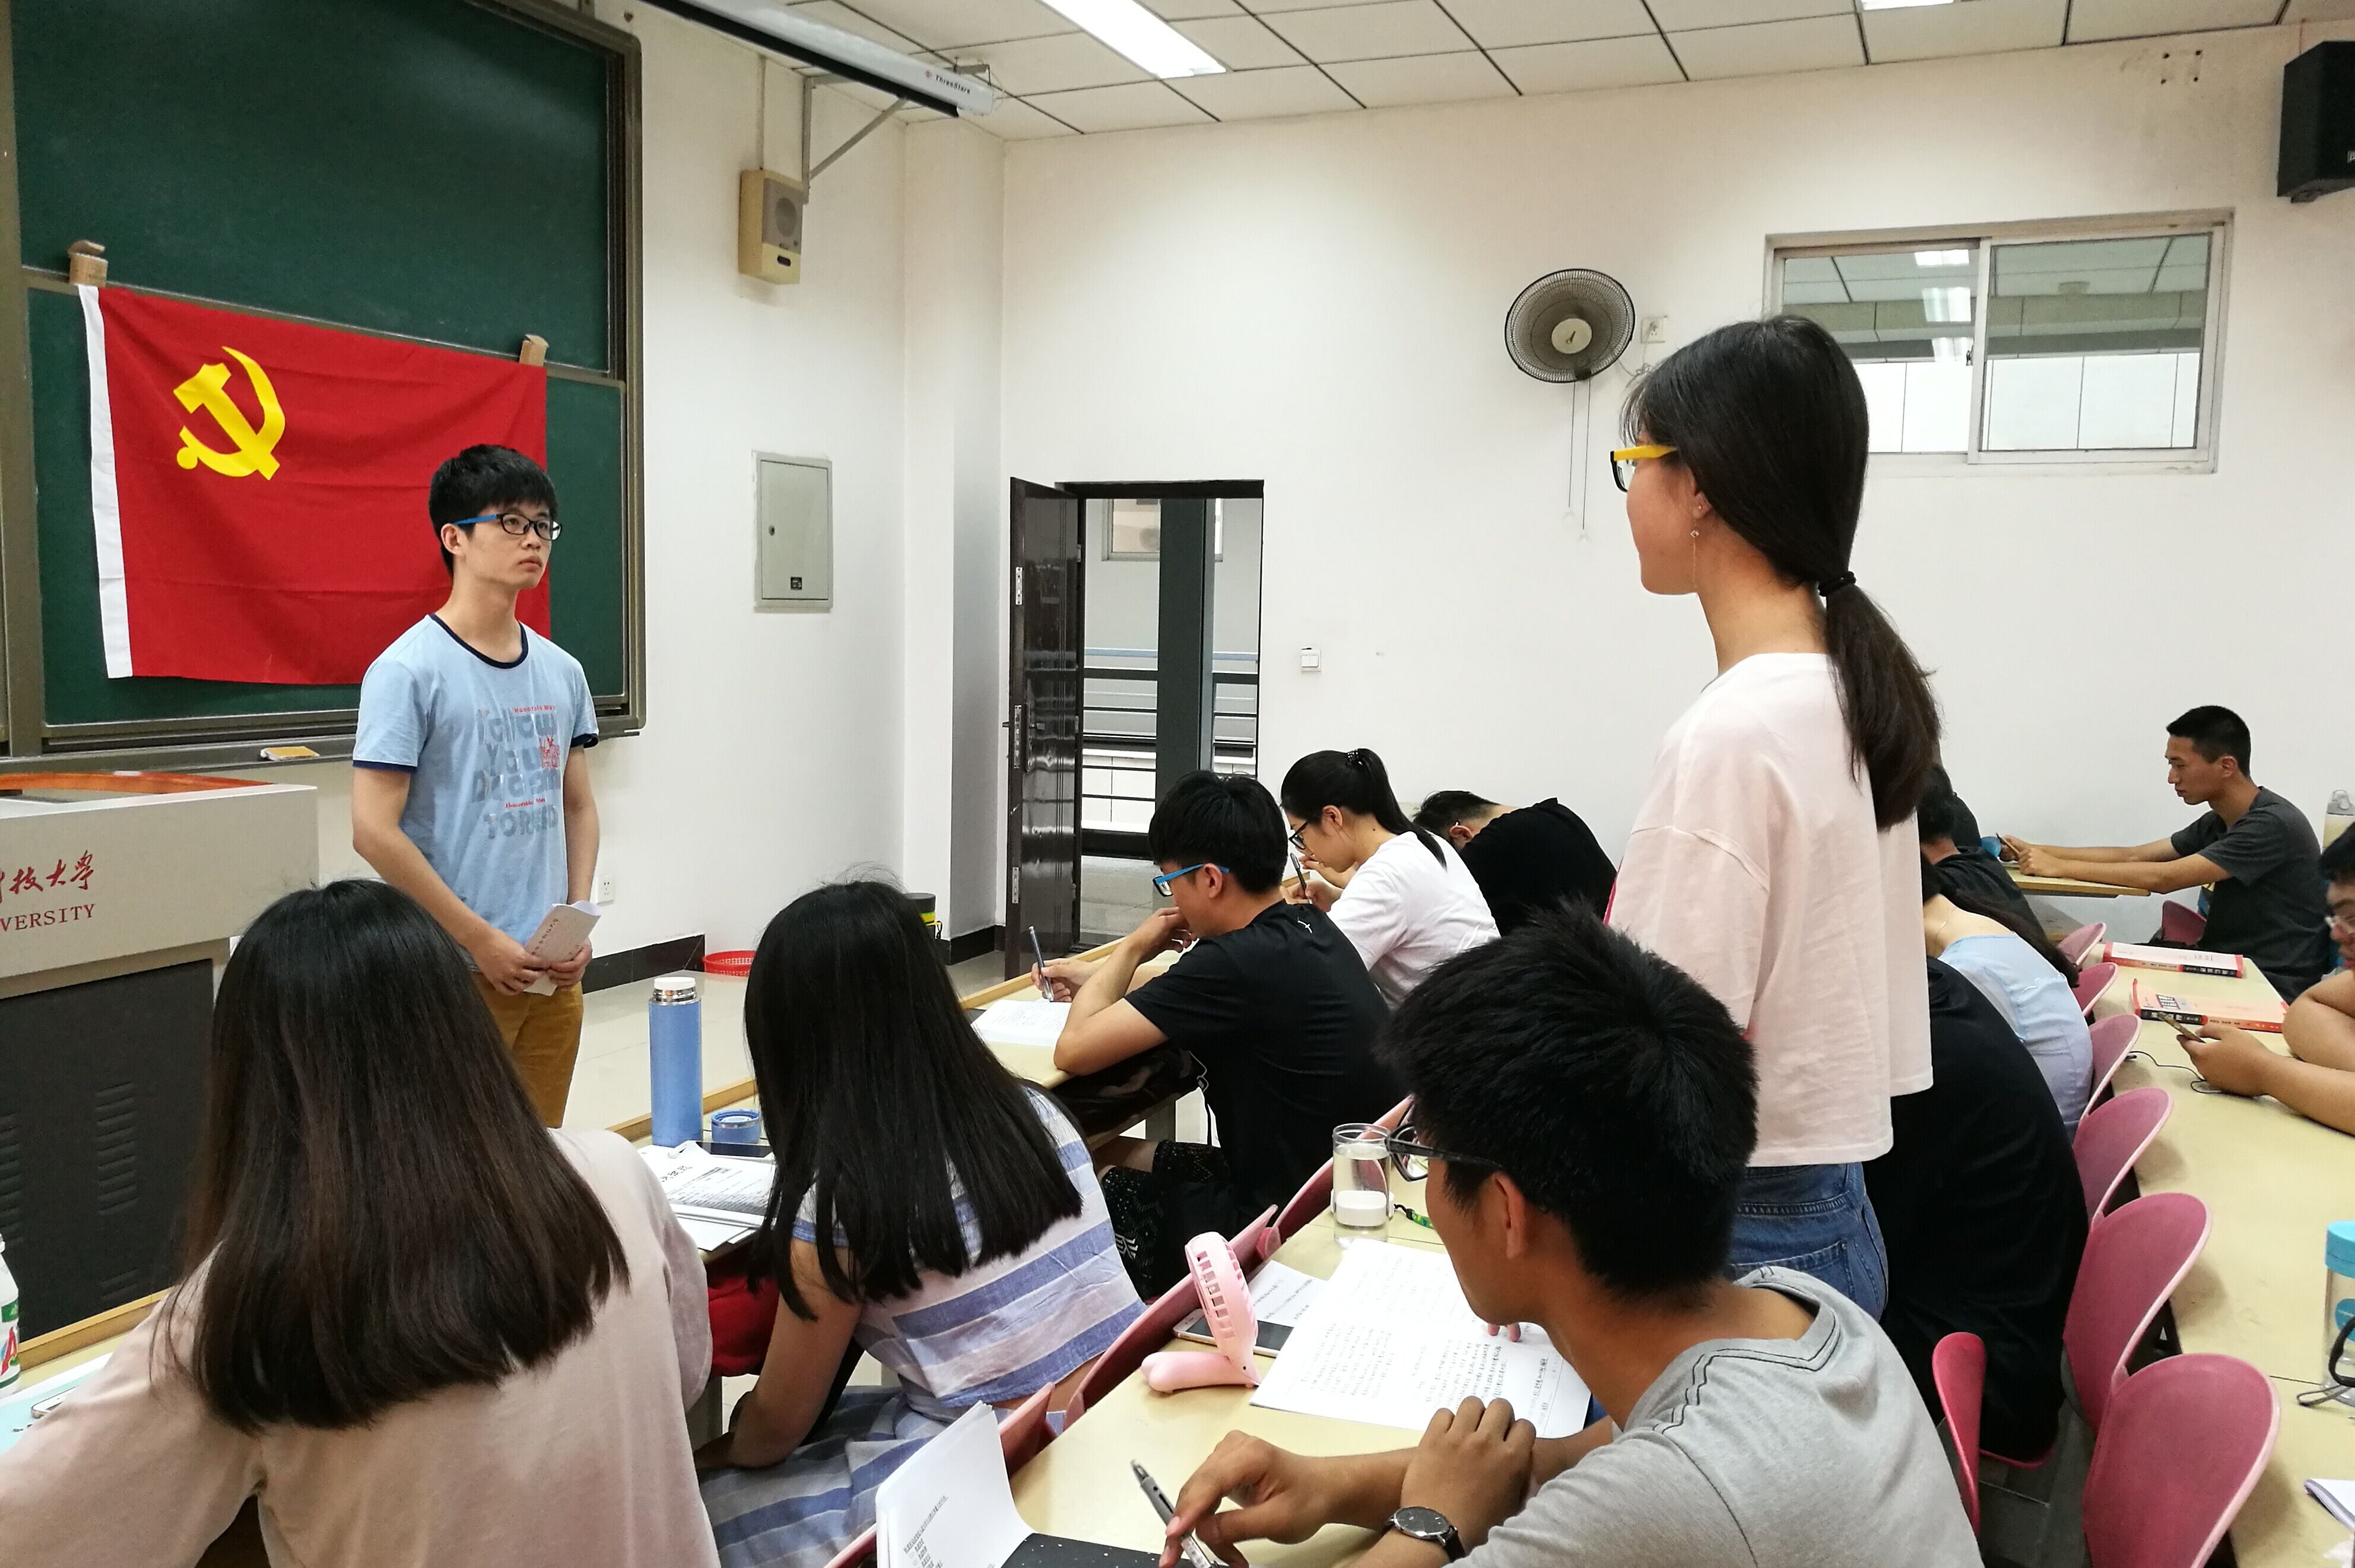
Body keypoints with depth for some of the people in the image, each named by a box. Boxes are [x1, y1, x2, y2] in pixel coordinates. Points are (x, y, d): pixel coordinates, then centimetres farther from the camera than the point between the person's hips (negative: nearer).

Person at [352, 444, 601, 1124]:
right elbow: (374, 831, -13)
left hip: (554, 975, 6)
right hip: (454, 976, -6)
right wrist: (482, 940, -13)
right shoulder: (409, 671, -9)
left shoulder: (561, 672, 10)